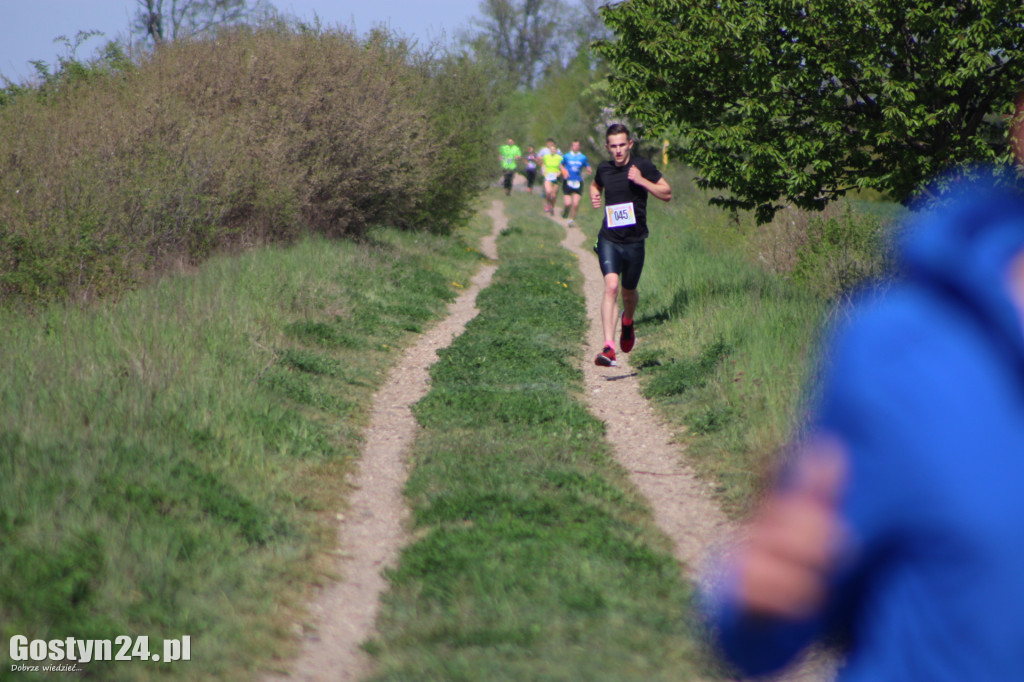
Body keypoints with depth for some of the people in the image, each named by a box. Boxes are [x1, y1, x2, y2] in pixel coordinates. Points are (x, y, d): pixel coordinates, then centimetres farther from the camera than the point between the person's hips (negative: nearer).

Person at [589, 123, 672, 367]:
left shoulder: (642, 166, -6)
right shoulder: (604, 168, 4)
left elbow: (667, 194, -4)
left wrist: (642, 181, -18)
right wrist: (594, 196, 4)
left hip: (634, 241, -1)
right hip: (609, 239, 1)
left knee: (628, 292, 14)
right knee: (611, 287, -19)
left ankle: (628, 322, 51)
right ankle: (609, 347, -25)